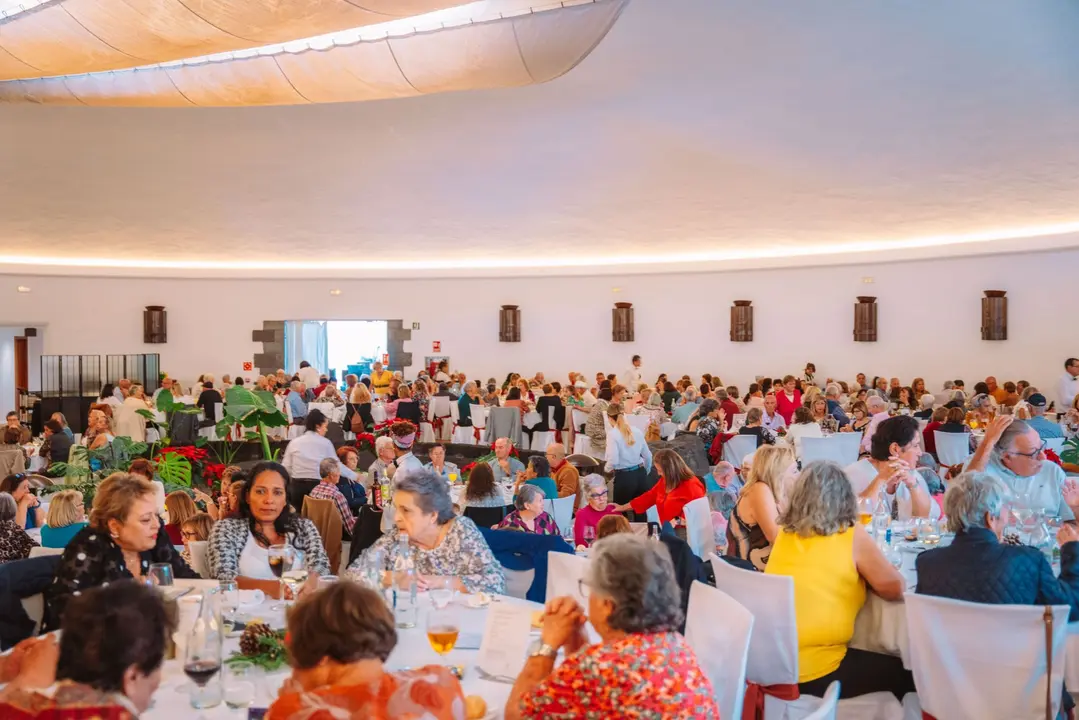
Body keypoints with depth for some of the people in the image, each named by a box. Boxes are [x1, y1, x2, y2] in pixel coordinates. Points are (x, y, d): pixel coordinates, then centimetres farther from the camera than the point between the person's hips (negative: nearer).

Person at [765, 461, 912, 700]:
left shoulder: (785, 532, 5)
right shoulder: (851, 535, -9)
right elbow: (896, 589, -1)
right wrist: (866, 572, 15)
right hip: (814, 672, -6)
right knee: (903, 672, 16)